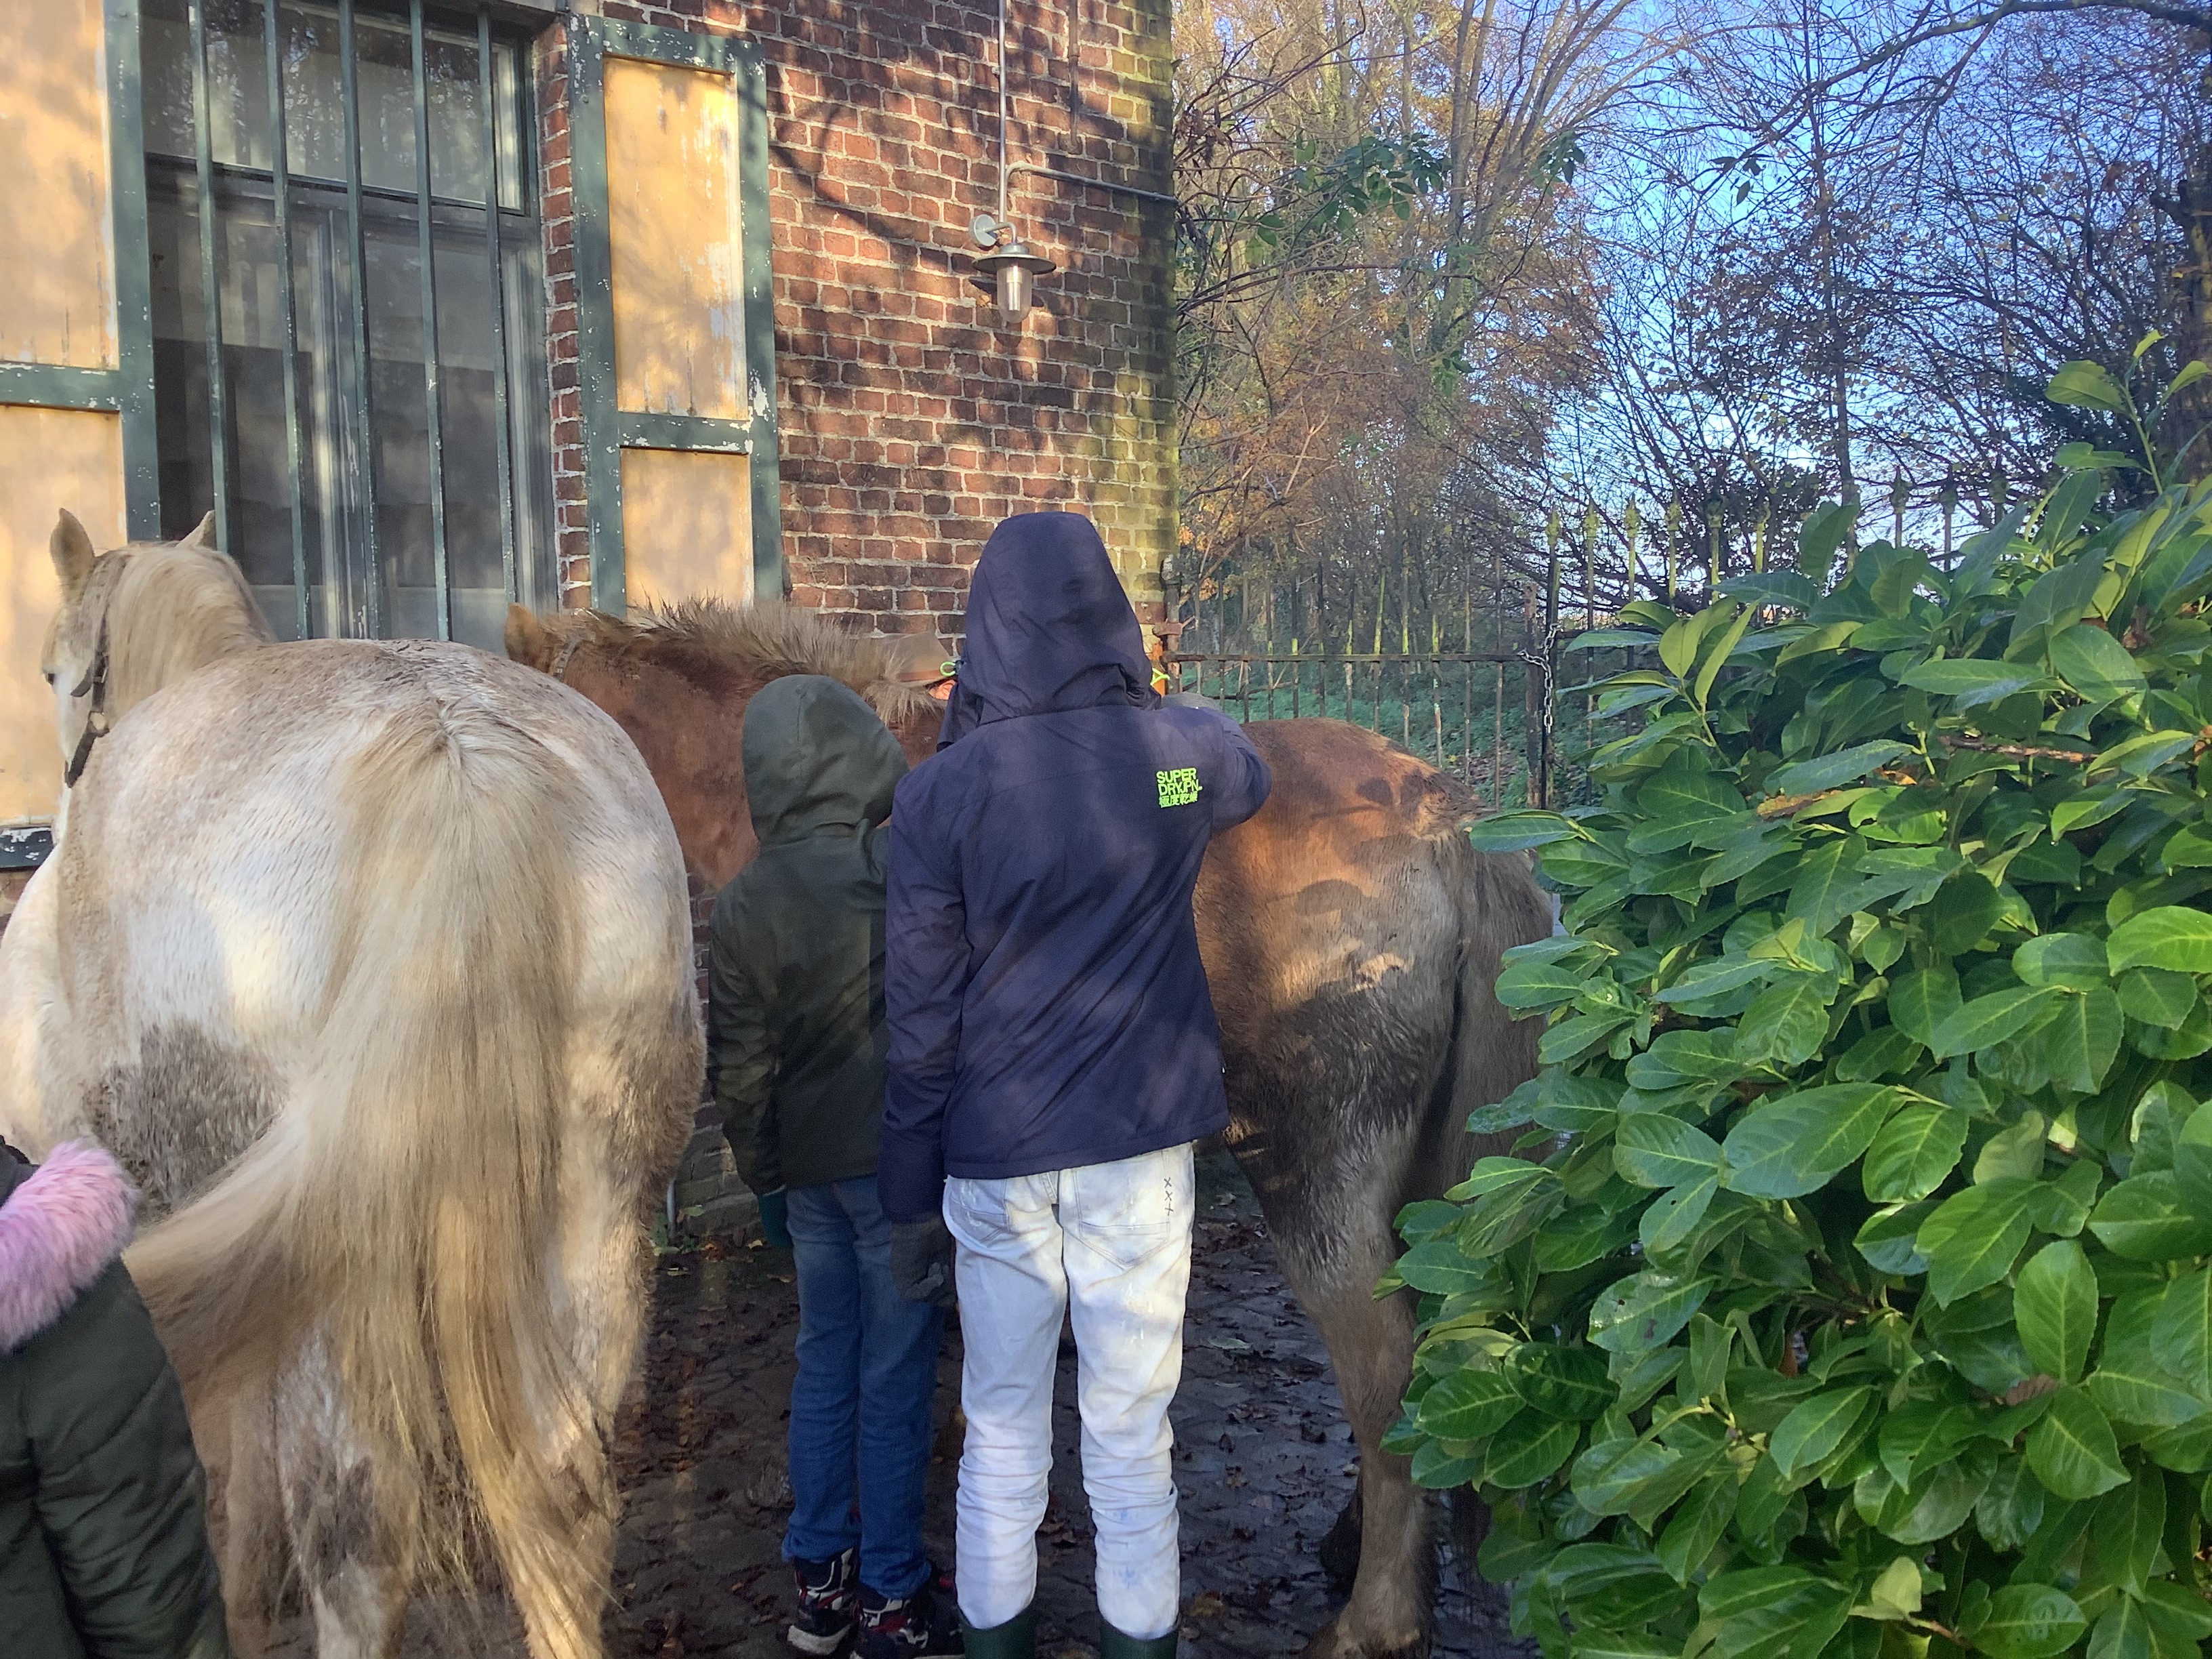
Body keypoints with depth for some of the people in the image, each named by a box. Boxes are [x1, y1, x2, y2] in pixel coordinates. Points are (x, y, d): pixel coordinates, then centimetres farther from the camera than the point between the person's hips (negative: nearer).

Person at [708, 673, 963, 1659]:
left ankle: (820, 1579, 28)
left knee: (824, 1359, 17)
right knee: (895, 1375, 6)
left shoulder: (746, 903, -3)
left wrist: (764, 1178, 12)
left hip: (807, 1168, 4)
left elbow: (738, 1065, 2)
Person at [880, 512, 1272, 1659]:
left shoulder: (939, 793, -9)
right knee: (1131, 1434, 13)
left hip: (994, 1157, 0)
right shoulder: (1180, 753, -6)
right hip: (1141, 1146, 0)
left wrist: (911, 1199, 3)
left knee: (1000, 1431, 17)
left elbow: (921, 1019, -5)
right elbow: (1251, 777, 21)